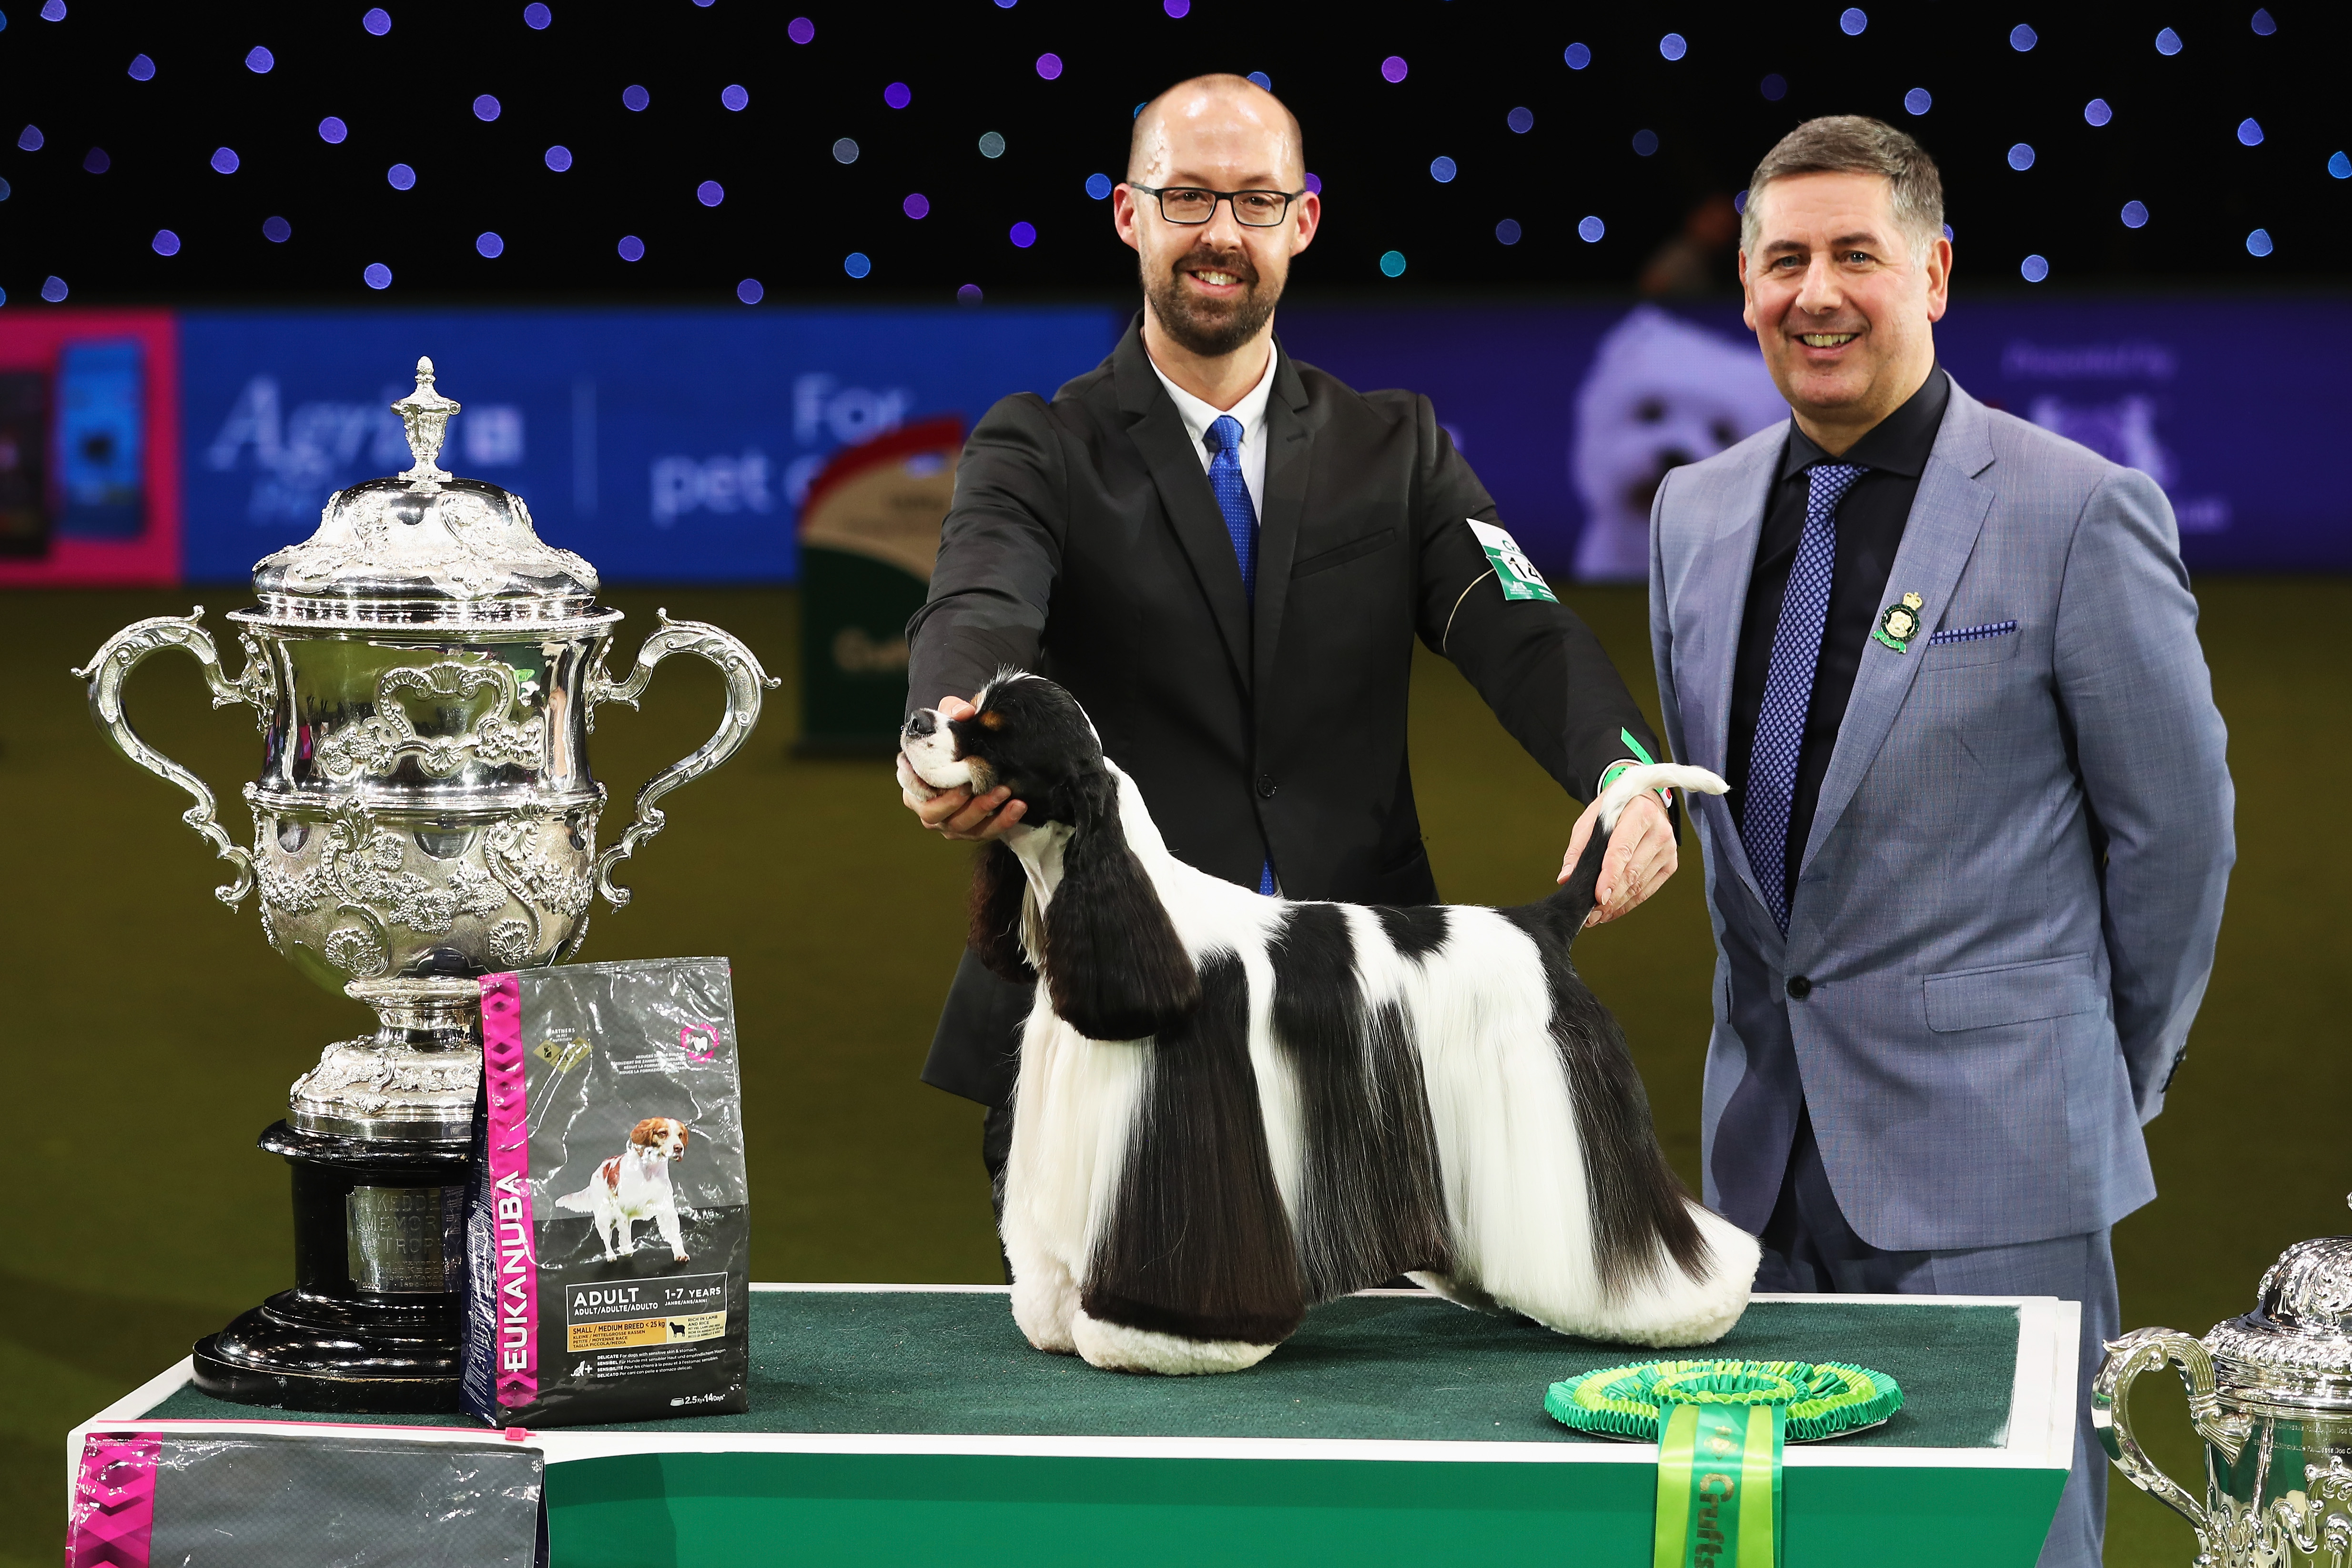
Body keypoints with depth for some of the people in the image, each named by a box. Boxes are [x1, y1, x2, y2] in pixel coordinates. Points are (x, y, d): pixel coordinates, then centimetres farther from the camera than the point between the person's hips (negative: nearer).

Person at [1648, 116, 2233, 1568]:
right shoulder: (1698, 512, 10)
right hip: (1769, 1148, 6)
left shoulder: (2081, 513, -9)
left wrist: (2111, 1082, 5)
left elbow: (2177, 824, -3)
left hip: (1990, 1159, -6)